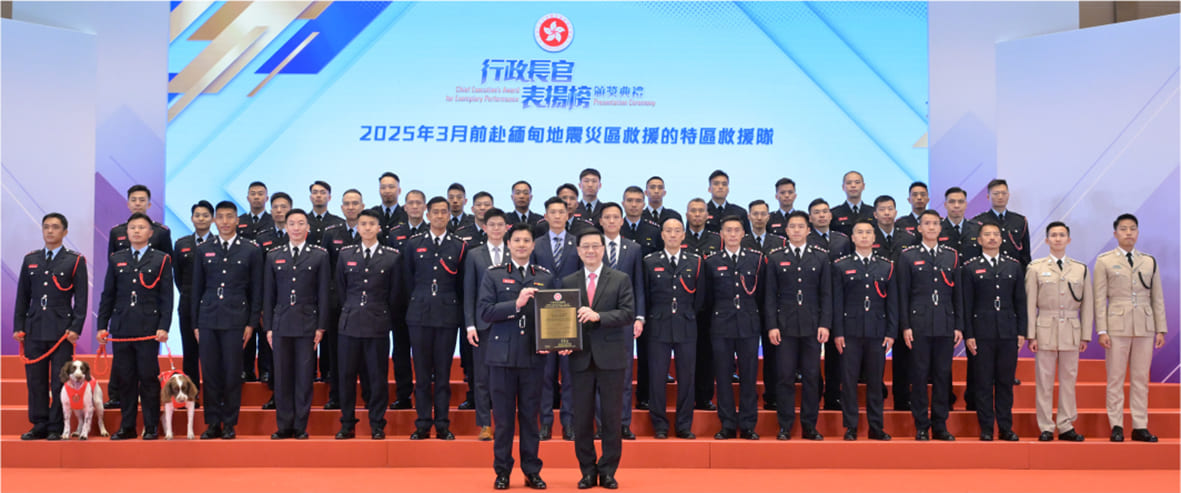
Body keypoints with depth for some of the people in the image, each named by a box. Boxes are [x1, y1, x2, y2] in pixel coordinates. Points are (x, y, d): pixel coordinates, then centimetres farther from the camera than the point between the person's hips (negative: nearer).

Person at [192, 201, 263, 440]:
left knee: (233, 374, -1)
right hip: (208, 319, 2)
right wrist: (195, 323, 7)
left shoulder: (251, 249, 3)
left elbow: (256, 289, 4)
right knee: (209, 373, 3)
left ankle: (229, 424, 9)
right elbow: (197, 288, 12)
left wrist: (252, 323, -1)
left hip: (236, 319, -2)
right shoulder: (202, 249, 9)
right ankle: (213, 424, 12)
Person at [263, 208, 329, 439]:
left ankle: (300, 427, 8)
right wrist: (268, 326, 5)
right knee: (282, 377, 4)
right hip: (281, 324, 2)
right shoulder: (274, 256, 10)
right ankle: (284, 426, 12)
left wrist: (321, 326, -3)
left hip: (307, 324, -2)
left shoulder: (319, 255, 4)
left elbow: (323, 293, 2)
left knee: (304, 377, 1)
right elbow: (268, 294, 10)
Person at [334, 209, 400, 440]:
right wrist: (350, 312, 14)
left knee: (378, 376, 2)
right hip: (349, 324, 2)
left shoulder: (392, 256, 2)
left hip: (378, 325, -2)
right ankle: (347, 425, 14)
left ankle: (377, 425, 11)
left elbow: (395, 292, 7)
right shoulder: (345, 254, 8)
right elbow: (340, 288, 15)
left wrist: (384, 317, 9)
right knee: (347, 375, 4)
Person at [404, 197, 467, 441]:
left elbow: (462, 284, 10)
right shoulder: (413, 245, 8)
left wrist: (450, 305, 8)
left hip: (447, 315, -1)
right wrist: (418, 303, 12)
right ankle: (423, 424, 9)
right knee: (421, 372, 2)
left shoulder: (459, 247, 6)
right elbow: (408, 280, 14)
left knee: (443, 372, 2)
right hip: (420, 315, 1)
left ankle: (442, 425, 8)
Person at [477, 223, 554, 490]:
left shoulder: (545, 277, 9)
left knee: (530, 415, 7)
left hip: (534, 356, 2)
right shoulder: (493, 275, 3)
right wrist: (516, 303, -17)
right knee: (503, 416, 4)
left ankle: (532, 471, 16)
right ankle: (502, 471, 14)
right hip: (502, 354, -1)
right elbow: (485, 312, -7)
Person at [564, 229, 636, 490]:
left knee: (612, 417, 3)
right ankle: (587, 471, 17)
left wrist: (598, 316, -20)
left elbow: (628, 313, -8)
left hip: (611, 356, -2)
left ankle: (608, 471, 14)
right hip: (581, 358, 2)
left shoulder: (621, 280, 3)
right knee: (582, 417, 6)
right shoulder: (568, 282, 9)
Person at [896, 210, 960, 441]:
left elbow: (957, 294, 11)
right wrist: (905, 326, -6)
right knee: (919, 376, -1)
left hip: (946, 325, 2)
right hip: (919, 324, -2)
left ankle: (940, 426, 12)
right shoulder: (908, 256, 5)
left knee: (943, 375, 5)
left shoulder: (951, 256, 11)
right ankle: (921, 427, 6)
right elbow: (903, 294, 1)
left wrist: (959, 326, 5)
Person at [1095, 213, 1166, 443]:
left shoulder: (1149, 262, 10)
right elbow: (1099, 299, -2)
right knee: (1115, 379, 0)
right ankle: (1116, 426, 6)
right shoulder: (1104, 261, 2)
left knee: (1141, 379, 5)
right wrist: (1101, 330, -8)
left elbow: (1158, 298, 9)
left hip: (1145, 327, 3)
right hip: (1118, 326, -2)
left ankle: (1140, 427, 10)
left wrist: (1161, 329, 4)